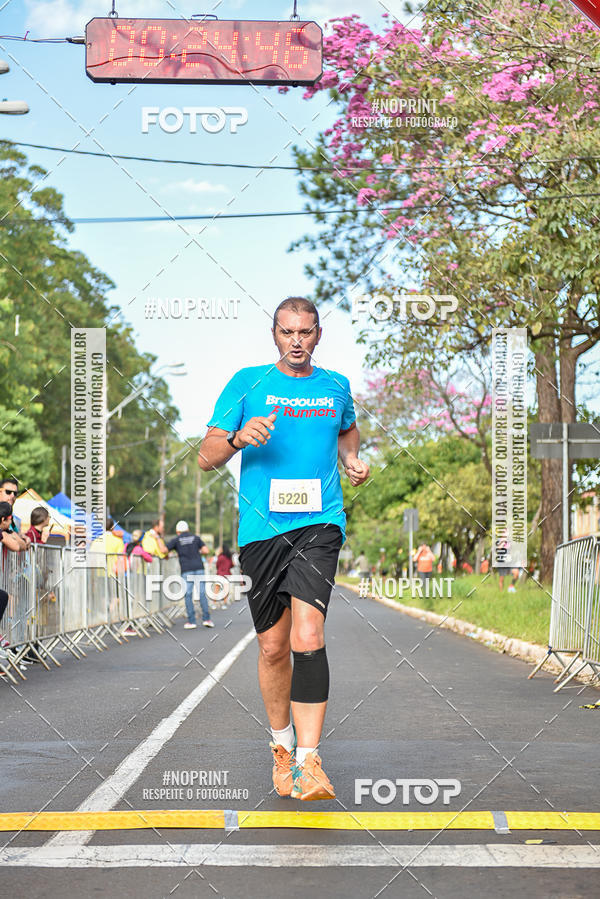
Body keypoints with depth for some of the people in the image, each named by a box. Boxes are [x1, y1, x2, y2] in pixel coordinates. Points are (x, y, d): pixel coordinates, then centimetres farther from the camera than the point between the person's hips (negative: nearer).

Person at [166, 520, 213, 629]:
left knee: (188, 595, 2)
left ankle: (191, 621, -2)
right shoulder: (195, 537, 12)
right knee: (202, 593, 3)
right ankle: (206, 619, -2)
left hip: (186, 570, -2)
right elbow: (205, 550, 4)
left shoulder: (176, 540, 5)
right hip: (199, 567, 2)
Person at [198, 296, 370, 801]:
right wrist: (239, 438, -17)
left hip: (319, 524, 0)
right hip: (261, 528, 0)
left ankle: (308, 760, -19)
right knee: (273, 647, 7)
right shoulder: (248, 383, 6)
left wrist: (353, 459, 14)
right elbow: (207, 458, 3)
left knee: (308, 637, -19)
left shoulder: (335, 387, 13)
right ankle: (282, 744, 30)